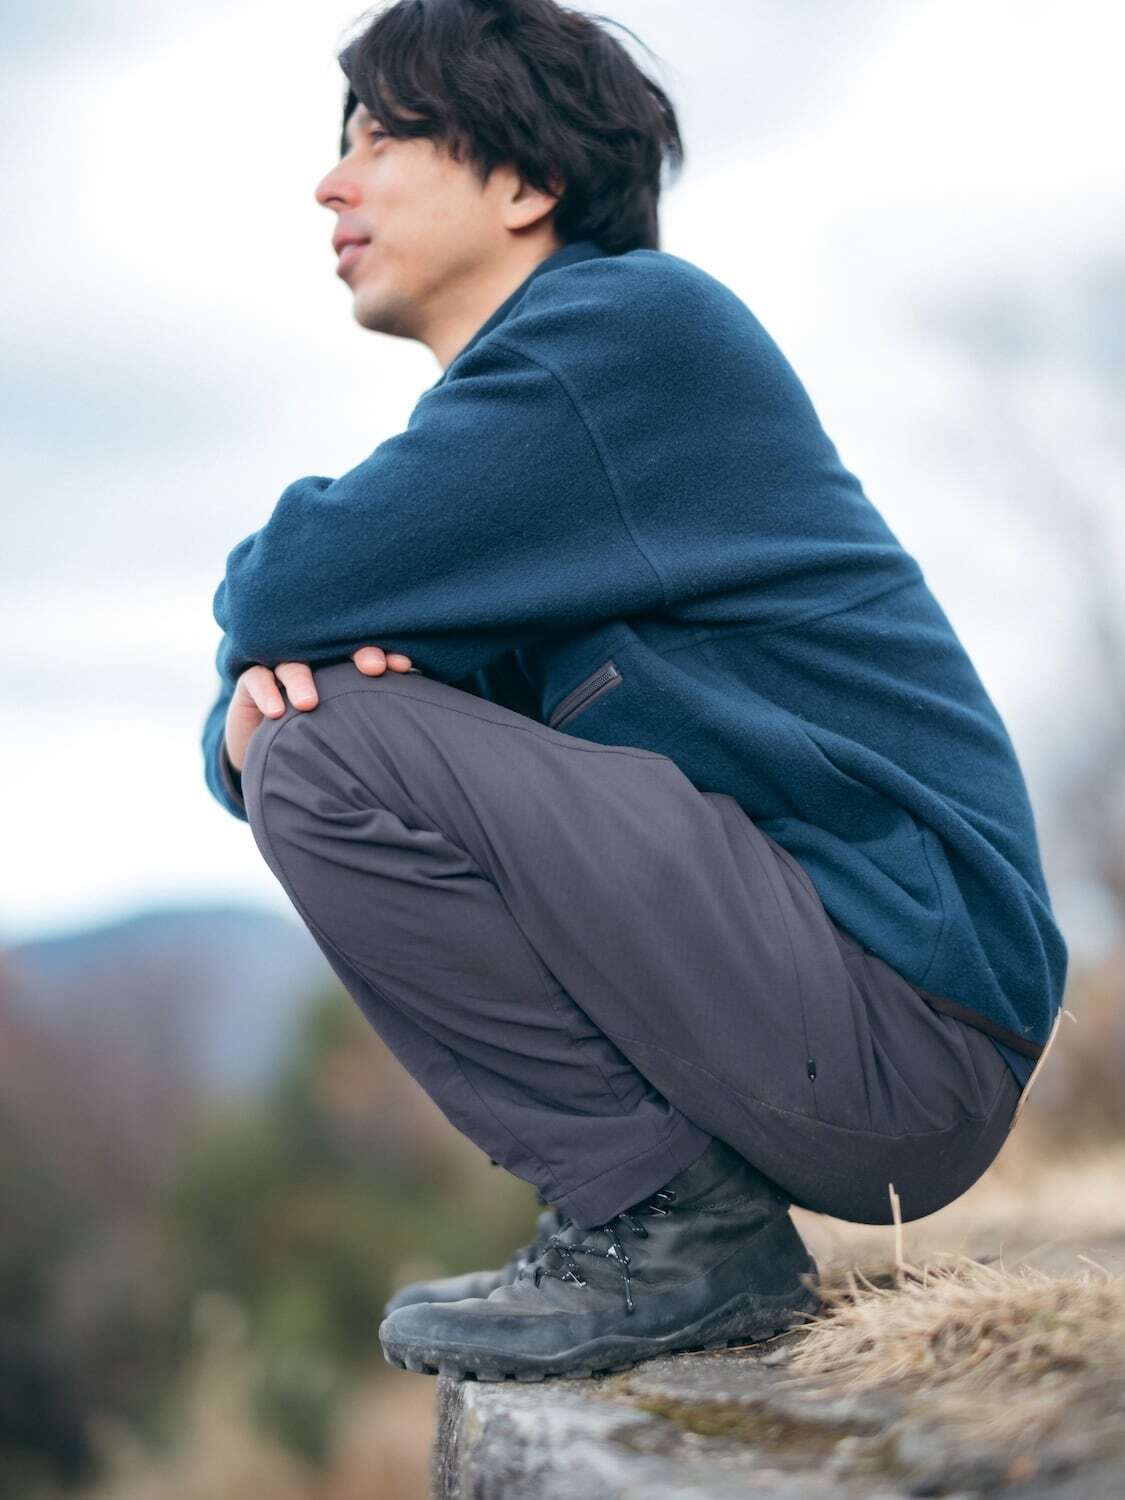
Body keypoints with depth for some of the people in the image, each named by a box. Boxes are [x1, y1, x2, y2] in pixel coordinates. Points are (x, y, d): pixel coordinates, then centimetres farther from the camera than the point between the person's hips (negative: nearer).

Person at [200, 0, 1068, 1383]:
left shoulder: (629, 323, -10)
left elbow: (285, 593, -17)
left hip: (903, 1021, -10)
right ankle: (656, 1194, 10)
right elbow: (264, 667, 16)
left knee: (331, 745, -17)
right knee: (292, 724, 17)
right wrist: (253, 714, -8)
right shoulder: (525, 393, 19)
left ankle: (670, 1223, -9)